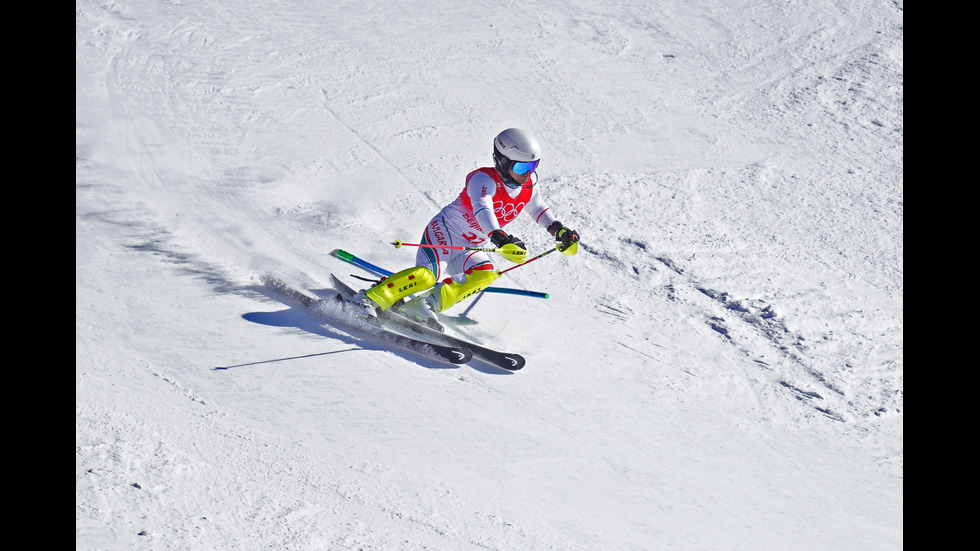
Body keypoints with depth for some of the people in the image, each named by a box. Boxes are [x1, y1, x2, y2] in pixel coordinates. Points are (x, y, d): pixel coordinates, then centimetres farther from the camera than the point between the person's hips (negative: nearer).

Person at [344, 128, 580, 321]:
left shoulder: (529, 183, 0)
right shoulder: (484, 179, -22)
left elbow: (538, 209, 20)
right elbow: (482, 209, -41)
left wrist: (559, 230, 5)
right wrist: (500, 239, -57)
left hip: (472, 249, 7)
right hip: (445, 232, -7)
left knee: (485, 275, -27)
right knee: (428, 275, -31)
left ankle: (431, 302, -26)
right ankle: (370, 299, -24)